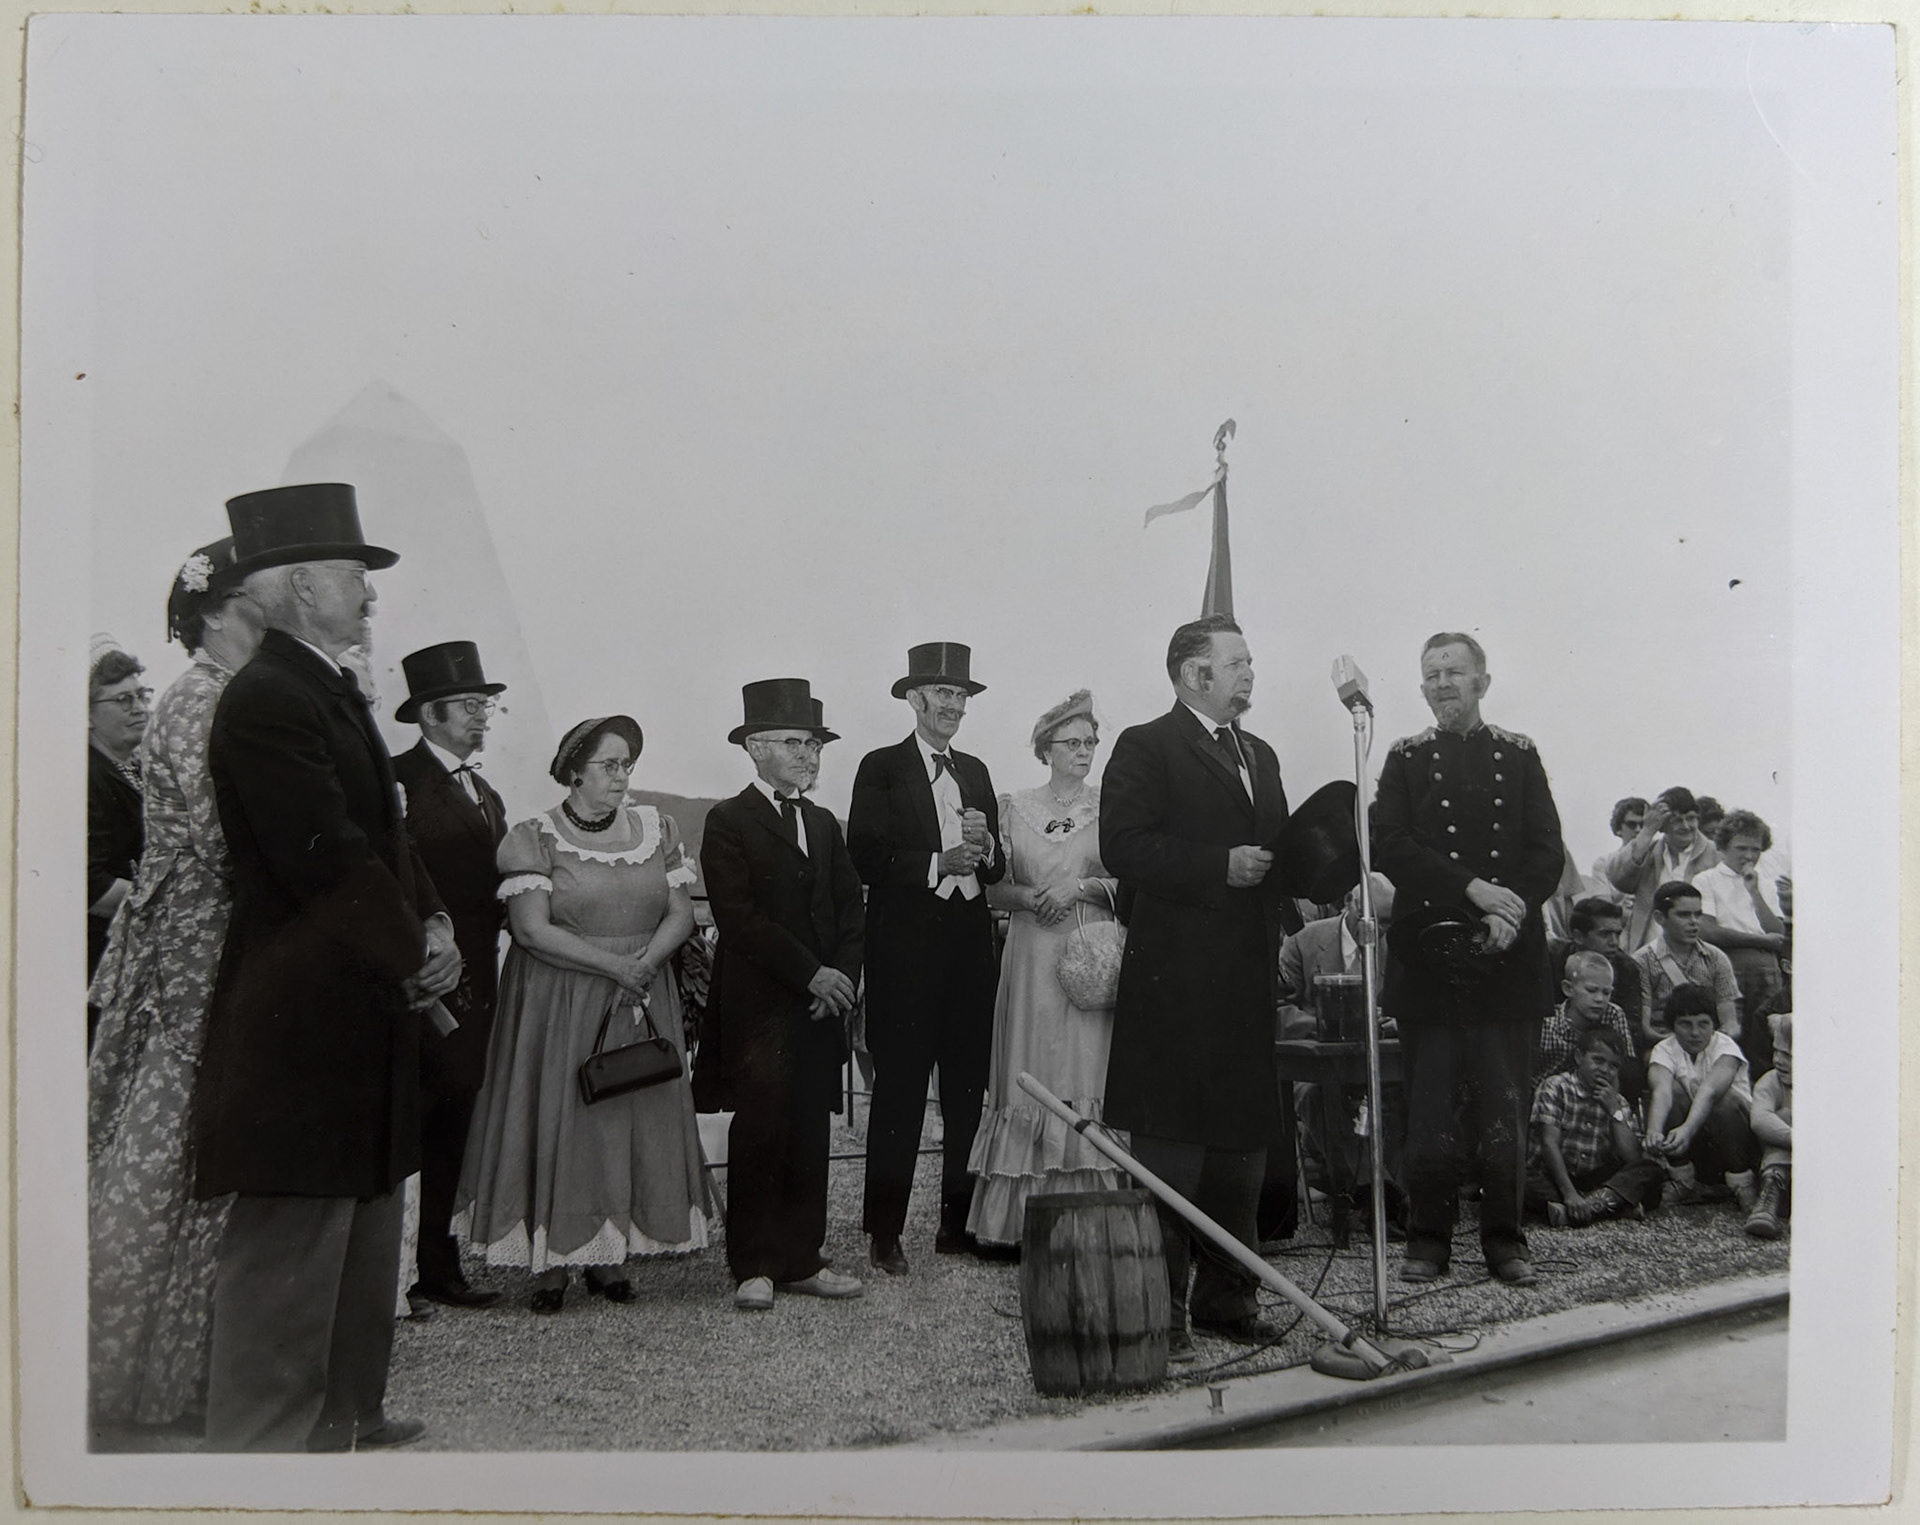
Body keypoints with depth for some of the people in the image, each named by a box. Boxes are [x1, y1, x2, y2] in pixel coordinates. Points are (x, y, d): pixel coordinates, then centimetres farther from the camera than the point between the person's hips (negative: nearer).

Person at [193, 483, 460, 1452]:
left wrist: (432, 921, 3)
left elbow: (383, 834, 19)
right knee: (288, 1254, -3)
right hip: (303, 1019, -11)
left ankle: (346, 1418, 33)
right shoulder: (266, 700, -17)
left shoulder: (332, 693, 15)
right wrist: (414, 955, -11)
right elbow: (326, 861, -22)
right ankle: (263, 1443, 7)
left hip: (361, 1012, 11)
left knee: (365, 1234, 20)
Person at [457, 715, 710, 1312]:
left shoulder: (655, 828, 8)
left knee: (634, 1119, 3)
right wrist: (611, 964, -17)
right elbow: (530, 928, -13)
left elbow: (681, 913, 4)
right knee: (557, 1121, -3)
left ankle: (609, 1256, 12)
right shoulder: (536, 838, -5)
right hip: (558, 1002, -4)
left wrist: (647, 960, -15)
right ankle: (550, 1260, 5)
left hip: (643, 999, 4)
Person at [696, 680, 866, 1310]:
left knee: (809, 1136, 6)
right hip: (758, 1006, -6)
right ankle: (753, 1267, 3)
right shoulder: (729, 822, -2)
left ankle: (802, 1260, 14)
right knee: (760, 1133, -6)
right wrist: (811, 973, -13)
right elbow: (739, 917, -11)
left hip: (820, 1003, 6)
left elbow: (850, 910, 16)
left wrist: (843, 976, -1)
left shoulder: (824, 824, 19)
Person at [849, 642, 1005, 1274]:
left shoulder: (975, 772, 17)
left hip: (970, 949, 6)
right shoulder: (882, 769, 0)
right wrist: (939, 862, -17)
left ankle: (959, 1225, 16)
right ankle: (884, 1233, 4)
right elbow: (866, 861, -9)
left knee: (968, 1092, 7)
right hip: (906, 952, -5)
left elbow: (996, 869, 18)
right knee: (899, 1092, -3)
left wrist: (984, 848, -4)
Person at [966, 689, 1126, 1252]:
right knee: (1030, 1076, 0)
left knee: (1086, 1074, -5)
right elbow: (995, 889, 10)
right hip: (1032, 958, 1)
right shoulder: (1014, 807, 9)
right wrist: (1029, 897, -9)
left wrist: (1079, 888, -11)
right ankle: (1023, 1221, 4)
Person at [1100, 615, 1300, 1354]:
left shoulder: (1260, 756, 20)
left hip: (1248, 980, 8)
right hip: (1176, 981, -8)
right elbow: (1123, 847, -16)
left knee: (1243, 1142, 13)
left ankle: (1227, 1294, 23)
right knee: (1169, 1151, -3)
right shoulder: (1146, 748, -5)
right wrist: (1222, 865, -19)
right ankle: (1162, 1307, 5)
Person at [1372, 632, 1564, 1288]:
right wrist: (1471, 888, -15)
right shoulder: (1405, 760, 9)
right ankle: (1428, 1240, 10)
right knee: (1430, 1106, 0)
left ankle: (1504, 1239, 13)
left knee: (1505, 1104, 2)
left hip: (1507, 957, 1)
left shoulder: (1519, 755, 11)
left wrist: (1513, 910, -13)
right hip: (1428, 956, 0)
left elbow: (1547, 852, 5)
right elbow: (1391, 847, -4)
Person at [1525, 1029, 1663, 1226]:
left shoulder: (1618, 1103, 11)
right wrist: (1569, 1194, -26)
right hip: (1553, 1177, -5)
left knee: (1651, 1171, -18)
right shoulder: (1555, 1087, -4)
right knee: (1527, 1183, -38)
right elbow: (1550, 1144, -15)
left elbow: (1633, 1158, -1)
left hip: (1596, 1181, 5)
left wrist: (1614, 1110, -8)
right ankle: (1611, 1205, -35)